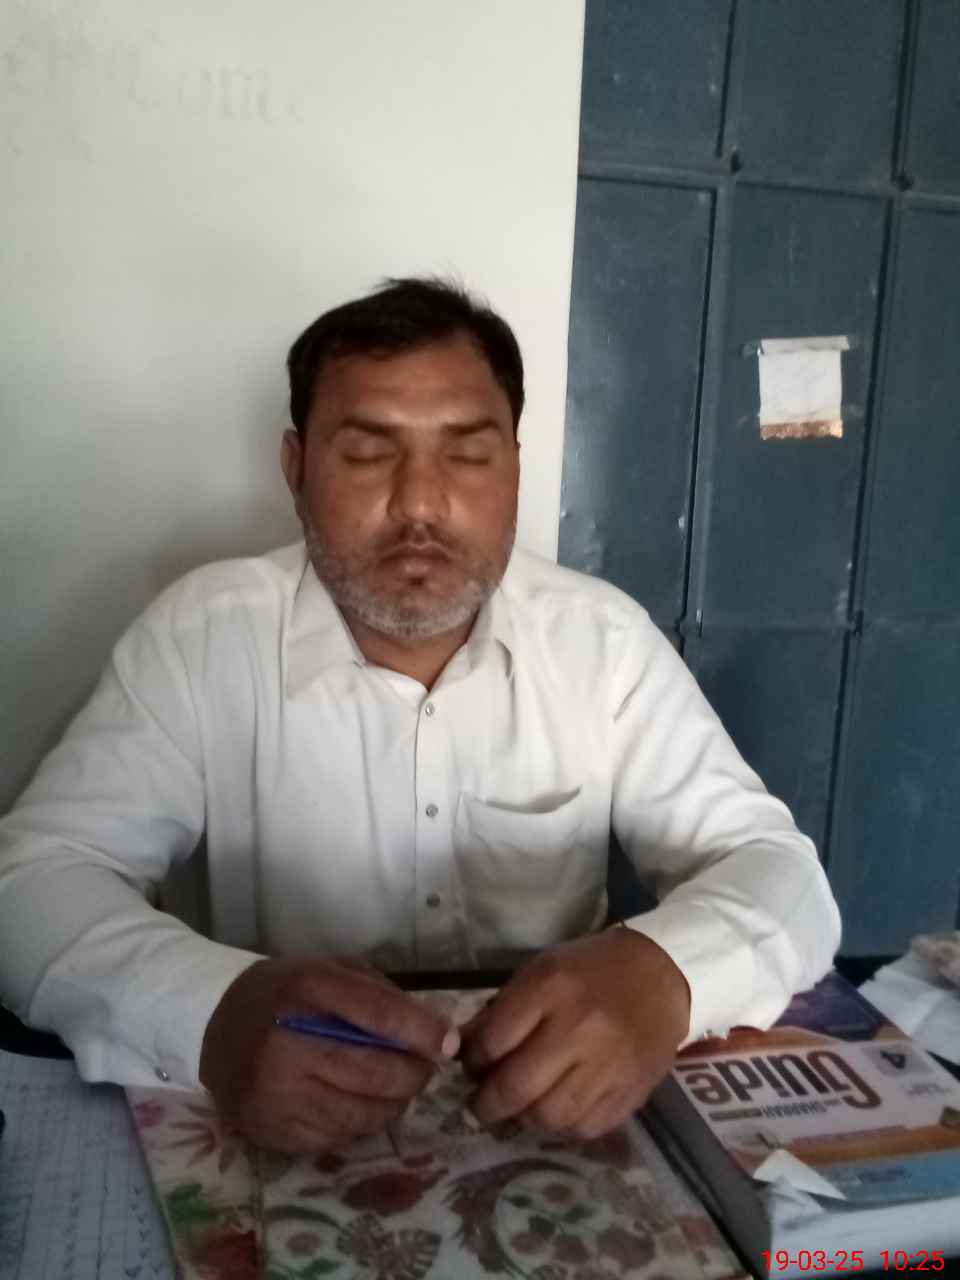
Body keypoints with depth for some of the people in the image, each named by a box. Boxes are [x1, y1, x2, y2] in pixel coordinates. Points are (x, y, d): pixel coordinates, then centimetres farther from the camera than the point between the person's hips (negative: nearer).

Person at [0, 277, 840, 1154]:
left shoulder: (604, 637, -6)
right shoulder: (202, 635, -10)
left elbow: (777, 871, -10)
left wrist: (661, 973, -33)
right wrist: (211, 1013, -36)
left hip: (560, 1134, 2)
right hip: (292, 1149, 0)